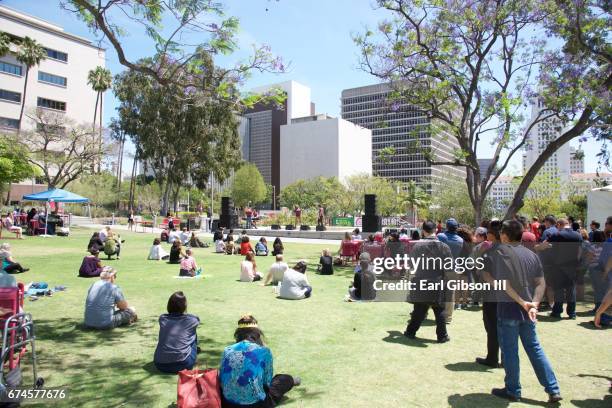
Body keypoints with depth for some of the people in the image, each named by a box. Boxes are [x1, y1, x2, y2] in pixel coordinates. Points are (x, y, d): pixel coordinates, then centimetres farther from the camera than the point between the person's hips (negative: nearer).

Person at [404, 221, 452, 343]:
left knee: (419, 310, 13)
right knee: (440, 311, 11)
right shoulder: (444, 247, -8)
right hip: (438, 283, -1)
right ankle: (442, 336, 16)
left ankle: (410, 332, 21)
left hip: (420, 283, 1)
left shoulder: (417, 245, -8)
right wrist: (443, 276, 13)